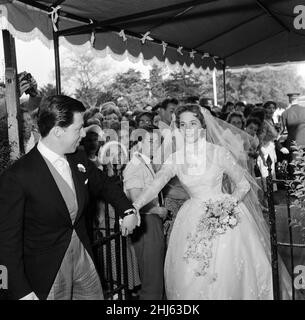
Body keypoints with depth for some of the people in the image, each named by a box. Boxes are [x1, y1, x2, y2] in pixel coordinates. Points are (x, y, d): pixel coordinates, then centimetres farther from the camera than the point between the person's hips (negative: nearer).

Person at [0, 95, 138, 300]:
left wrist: (127, 210, 4)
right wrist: (21, 292, -17)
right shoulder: (17, 177, -21)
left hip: (84, 257, 6)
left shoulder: (78, 159, -2)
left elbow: (104, 184, 17)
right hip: (46, 271, -6)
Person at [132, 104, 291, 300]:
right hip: (193, 221, 3)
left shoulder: (219, 152, -8)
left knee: (228, 271, -2)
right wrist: (133, 208, -25)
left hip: (224, 216, -2)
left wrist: (230, 203, -21)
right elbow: (154, 187, -10)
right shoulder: (175, 160, -1)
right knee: (189, 275, 4)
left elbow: (244, 184, -3)